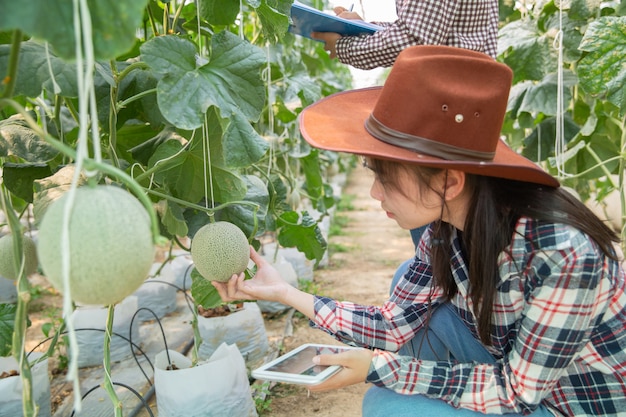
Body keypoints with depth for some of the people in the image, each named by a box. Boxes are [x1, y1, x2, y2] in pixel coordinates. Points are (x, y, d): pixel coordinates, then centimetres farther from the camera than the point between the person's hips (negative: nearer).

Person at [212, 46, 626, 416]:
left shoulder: (564, 251, -34)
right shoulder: (446, 228, -12)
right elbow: (393, 325, -4)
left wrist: (379, 368, -23)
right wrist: (285, 292, -10)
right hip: (517, 373, 6)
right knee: (416, 291, -6)